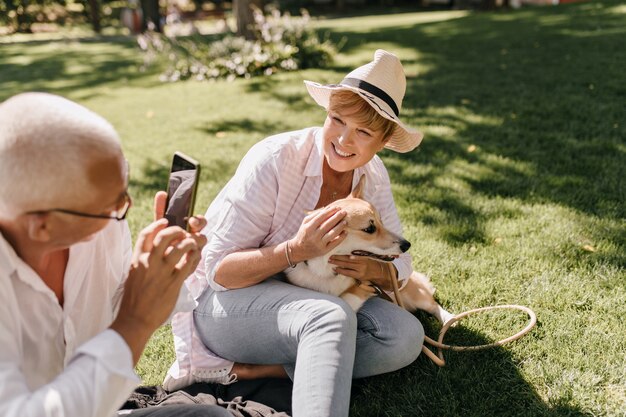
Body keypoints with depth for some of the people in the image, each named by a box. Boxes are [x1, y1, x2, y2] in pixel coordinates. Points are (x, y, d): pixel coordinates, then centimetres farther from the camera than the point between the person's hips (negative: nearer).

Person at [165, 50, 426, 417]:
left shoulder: (373, 174, -3)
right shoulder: (276, 158, -21)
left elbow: (401, 264, 3)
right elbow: (219, 270, -19)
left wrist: (376, 270, -21)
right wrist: (295, 250, -35)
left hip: (309, 300, 7)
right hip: (226, 302, -6)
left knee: (406, 336, -18)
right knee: (332, 318, -36)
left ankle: (242, 369, -17)